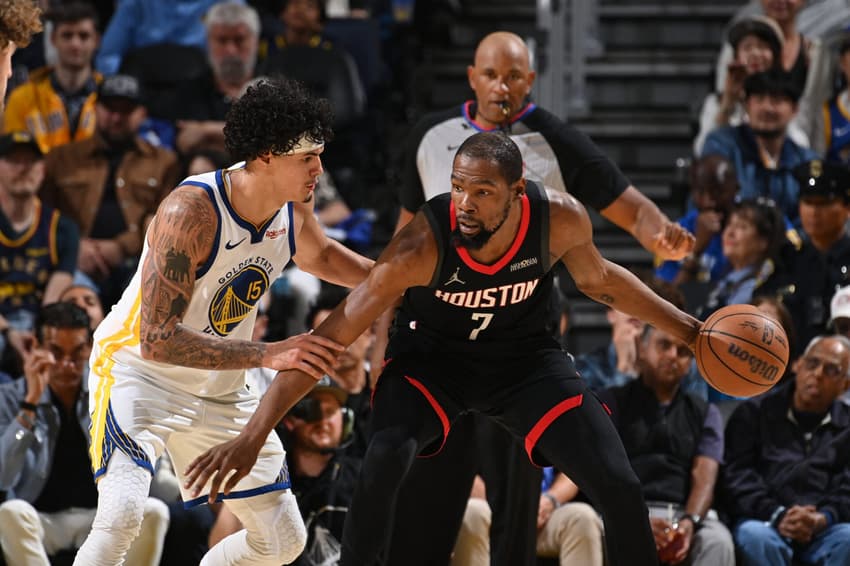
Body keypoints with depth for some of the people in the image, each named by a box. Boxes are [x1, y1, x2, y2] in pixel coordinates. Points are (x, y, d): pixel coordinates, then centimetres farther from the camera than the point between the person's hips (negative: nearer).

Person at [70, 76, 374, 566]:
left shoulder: (295, 204, -7)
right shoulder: (190, 212, -30)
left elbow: (322, 257, 20)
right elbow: (158, 340, -35)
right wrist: (268, 355, -41)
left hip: (220, 390, 8)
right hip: (141, 373, -8)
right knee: (122, 515, -32)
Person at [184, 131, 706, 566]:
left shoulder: (561, 219, -25)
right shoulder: (424, 244, -34)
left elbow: (597, 279, 1)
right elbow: (334, 336, -31)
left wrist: (684, 327, 5)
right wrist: (253, 436, -35)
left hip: (525, 355, 3)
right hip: (431, 356, -2)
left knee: (620, 488, -8)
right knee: (386, 456, -33)